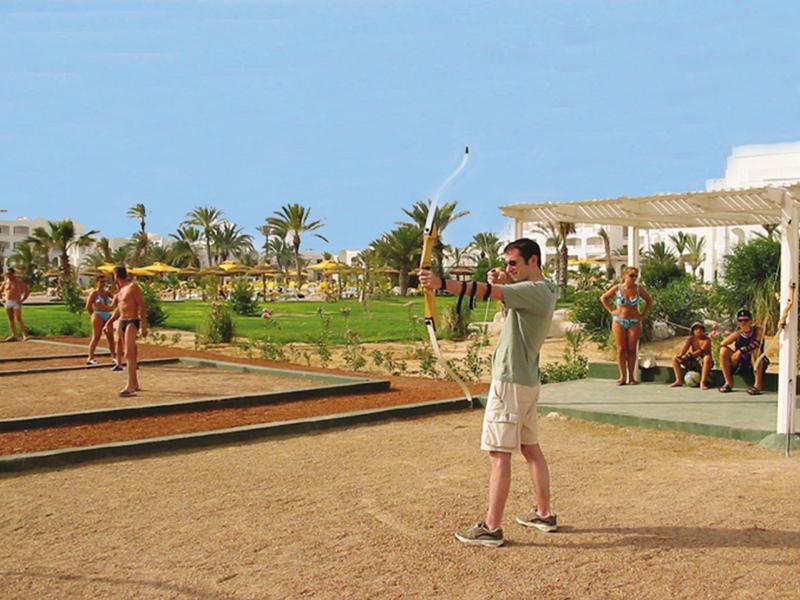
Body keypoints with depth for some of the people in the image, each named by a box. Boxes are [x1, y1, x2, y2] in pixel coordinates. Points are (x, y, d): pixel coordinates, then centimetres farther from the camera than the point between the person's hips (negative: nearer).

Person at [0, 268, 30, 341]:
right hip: (8, 302, 6)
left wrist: (22, 300, -13)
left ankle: (25, 335, -16)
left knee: (18, 319, -15)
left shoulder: (19, 282, -6)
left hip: (16, 303, -6)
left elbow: (27, 291, -5)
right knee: (10, 319, 7)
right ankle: (14, 336, 13)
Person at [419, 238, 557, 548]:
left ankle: (491, 528, -5)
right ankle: (543, 513, 25)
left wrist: (442, 283, -36)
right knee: (531, 447, 16)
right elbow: (503, 293, 21)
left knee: (499, 453, -8)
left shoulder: (534, 290, -16)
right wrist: (502, 281, -2)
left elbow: (488, 292, -28)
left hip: (511, 381, -10)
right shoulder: (542, 290, 15)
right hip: (528, 382, 10)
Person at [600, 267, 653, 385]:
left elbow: (649, 300, 14)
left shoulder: (639, 289, -1)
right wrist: (611, 311, 2)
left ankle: (631, 376, 6)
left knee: (632, 350, 1)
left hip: (634, 322, 1)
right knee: (621, 349, -2)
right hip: (619, 321, -1)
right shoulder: (617, 288, -4)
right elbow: (603, 298, 9)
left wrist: (644, 314, 6)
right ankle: (622, 376, 2)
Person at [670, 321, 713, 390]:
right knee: (675, 358, -7)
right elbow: (684, 348, -12)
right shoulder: (691, 339, 1)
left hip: (703, 362, -5)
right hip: (693, 361, 5)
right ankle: (679, 380, -11)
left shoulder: (707, 339, -12)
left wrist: (690, 355, -38)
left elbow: (701, 351, -26)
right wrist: (680, 355, -35)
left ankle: (703, 382, -40)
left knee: (707, 358, -40)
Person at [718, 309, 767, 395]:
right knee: (724, 350, -15)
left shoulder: (758, 330, -9)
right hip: (740, 365, 4)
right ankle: (728, 383, -8)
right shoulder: (737, 333, 0)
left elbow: (757, 343, -32)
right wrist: (738, 332, -23)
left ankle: (758, 384, -26)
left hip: (756, 365, -4)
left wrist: (741, 351, -38)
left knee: (755, 350, -32)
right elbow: (722, 344, -16)